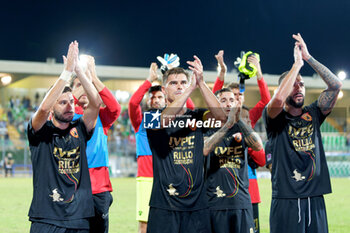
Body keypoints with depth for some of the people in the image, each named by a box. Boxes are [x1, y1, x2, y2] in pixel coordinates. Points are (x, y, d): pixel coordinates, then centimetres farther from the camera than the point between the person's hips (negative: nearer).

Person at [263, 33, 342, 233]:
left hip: (315, 199, 4)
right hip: (285, 200, -4)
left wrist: (308, 57, -2)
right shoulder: (275, 118, 1)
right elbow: (278, 99, -22)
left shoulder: (313, 114, 12)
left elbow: (336, 85, 2)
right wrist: (297, 63, -12)